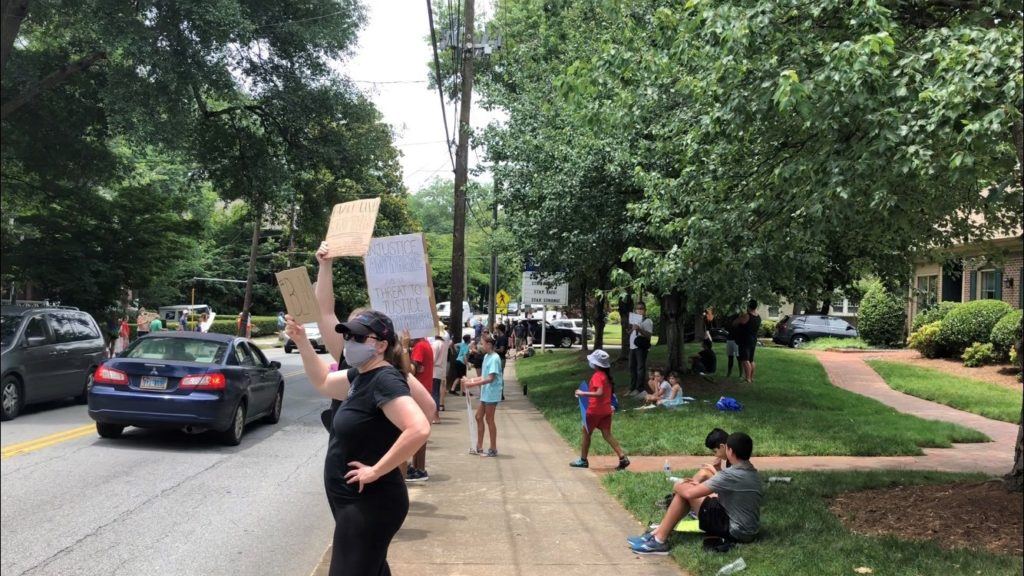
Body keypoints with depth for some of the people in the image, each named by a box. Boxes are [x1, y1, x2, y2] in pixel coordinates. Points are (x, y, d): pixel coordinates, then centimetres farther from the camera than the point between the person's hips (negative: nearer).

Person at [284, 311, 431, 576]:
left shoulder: (385, 380, -23)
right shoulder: (362, 375, 6)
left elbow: (419, 430, -35)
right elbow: (323, 382, 22)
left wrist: (376, 471, -27)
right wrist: (302, 342, 10)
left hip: (369, 503, -10)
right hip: (355, 499, 10)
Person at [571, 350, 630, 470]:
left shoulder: (597, 376, -17)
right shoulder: (606, 375, 10)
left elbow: (599, 393, -29)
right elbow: (610, 392, 19)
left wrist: (583, 393, -27)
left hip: (595, 410, -8)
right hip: (606, 410, 8)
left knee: (586, 433, 9)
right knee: (607, 434, 7)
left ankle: (583, 460, 18)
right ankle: (623, 458, -4)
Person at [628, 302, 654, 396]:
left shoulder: (647, 321, -4)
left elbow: (648, 335, -13)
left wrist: (639, 329, -24)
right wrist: (630, 329, 5)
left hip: (641, 347, -8)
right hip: (632, 347, 8)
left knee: (640, 368, -6)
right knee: (632, 367, 10)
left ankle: (639, 389, -5)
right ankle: (632, 388, 17)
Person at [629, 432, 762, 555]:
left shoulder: (731, 474, -23)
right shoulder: (750, 471, 6)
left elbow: (690, 493, -21)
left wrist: (678, 486, 0)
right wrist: (701, 486, 13)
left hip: (737, 532, -9)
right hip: (749, 529, 9)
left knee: (685, 491, -9)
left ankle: (659, 541, -2)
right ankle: (658, 533, 15)